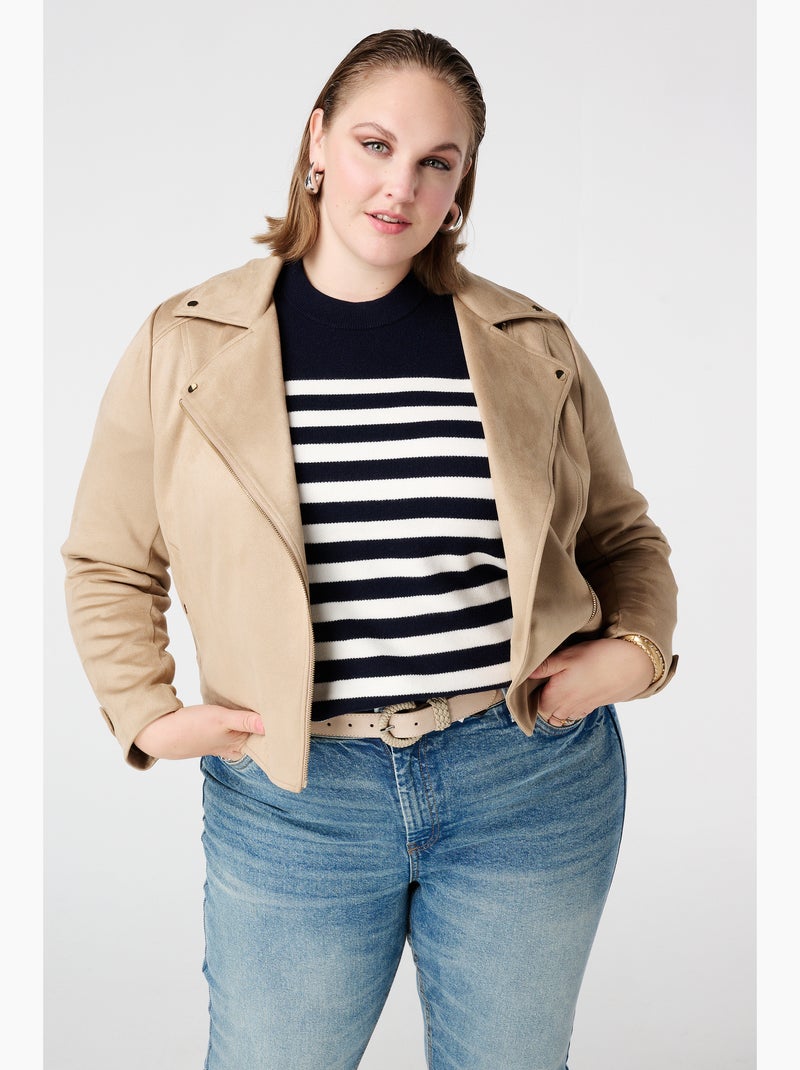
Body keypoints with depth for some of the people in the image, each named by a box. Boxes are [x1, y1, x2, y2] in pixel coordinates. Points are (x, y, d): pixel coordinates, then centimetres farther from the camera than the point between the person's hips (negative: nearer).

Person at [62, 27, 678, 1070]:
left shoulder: (533, 347, 3)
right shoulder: (183, 346, -1)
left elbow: (623, 535, 13)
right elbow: (107, 565, 6)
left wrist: (636, 649, -4)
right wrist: (146, 713, -6)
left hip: (533, 781, 2)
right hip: (290, 800, -1)